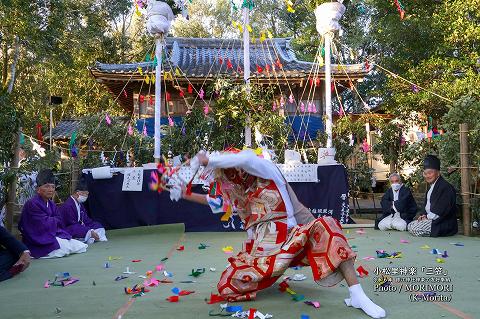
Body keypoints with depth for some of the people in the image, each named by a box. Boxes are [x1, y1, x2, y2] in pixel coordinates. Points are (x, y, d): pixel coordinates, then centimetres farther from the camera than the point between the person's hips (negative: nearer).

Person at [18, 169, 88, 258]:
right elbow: (45, 224, -20)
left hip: (53, 236, 8)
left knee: (82, 247, -2)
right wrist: (55, 220, -1)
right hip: (40, 243, -8)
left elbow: (59, 223, 7)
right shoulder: (32, 204, -15)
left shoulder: (51, 204, 12)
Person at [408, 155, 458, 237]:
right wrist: (425, 215, 4)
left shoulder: (446, 187, -17)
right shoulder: (432, 186, 16)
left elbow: (441, 211, -22)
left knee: (414, 229, -20)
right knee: (410, 225, 6)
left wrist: (427, 217, -15)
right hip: (431, 219, 10)